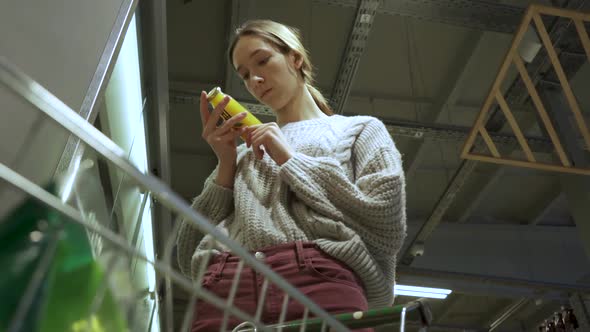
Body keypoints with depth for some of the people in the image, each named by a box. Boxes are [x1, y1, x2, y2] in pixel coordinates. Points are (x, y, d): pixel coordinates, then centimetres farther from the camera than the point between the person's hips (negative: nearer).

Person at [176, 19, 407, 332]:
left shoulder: (359, 129, 16)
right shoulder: (245, 152, 24)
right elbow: (189, 256, 16)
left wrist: (290, 160, 2)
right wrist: (225, 163, 7)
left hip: (321, 284, -2)